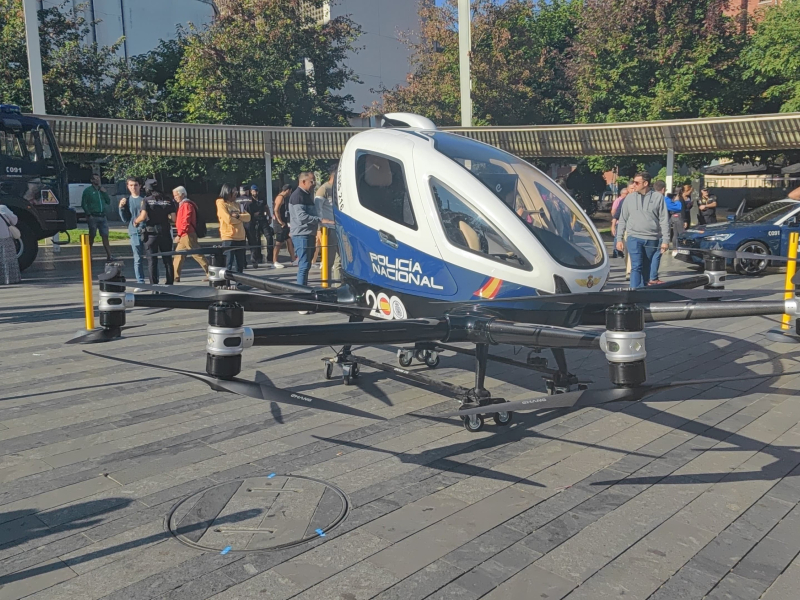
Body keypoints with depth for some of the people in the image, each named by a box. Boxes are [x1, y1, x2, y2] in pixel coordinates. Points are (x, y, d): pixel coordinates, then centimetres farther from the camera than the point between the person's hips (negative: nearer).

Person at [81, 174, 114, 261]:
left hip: (102, 217, 4)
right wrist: (89, 214, -11)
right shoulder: (88, 190, 1)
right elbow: (83, 204, -3)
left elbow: (108, 202, 12)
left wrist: (104, 193, 0)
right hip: (93, 217, -4)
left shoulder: (102, 190, 16)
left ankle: (109, 255, -3)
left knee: (105, 236, -1)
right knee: (91, 236, 2)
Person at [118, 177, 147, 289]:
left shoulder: (145, 199, 3)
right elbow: (125, 220, 11)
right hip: (134, 232, 2)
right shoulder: (127, 201, 11)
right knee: (137, 259, 1)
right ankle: (140, 283, 5)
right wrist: (121, 208, -4)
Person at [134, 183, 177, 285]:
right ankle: (169, 283, 11)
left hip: (151, 233, -2)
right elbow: (174, 218, -4)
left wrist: (136, 221, 5)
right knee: (167, 259, 10)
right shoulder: (169, 201, 2)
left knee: (152, 260, 4)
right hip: (165, 233, 2)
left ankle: (154, 284, 1)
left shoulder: (147, 200, -4)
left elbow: (143, 216, -14)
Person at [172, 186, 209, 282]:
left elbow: (186, 222, -20)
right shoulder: (182, 205, 17)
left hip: (188, 235, -10)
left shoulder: (186, 205, -13)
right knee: (178, 255, 10)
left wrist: (179, 234, -21)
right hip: (184, 236, 10)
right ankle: (175, 276, 14)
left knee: (197, 255, -7)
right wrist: (180, 234, 14)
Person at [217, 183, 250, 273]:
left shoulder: (236, 204, 17)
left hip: (241, 237, 7)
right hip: (229, 238, -7)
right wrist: (241, 219, 0)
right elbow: (229, 220, -16)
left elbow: (248, 217, 6)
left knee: (241, 263, 11)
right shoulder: (221, 203, -4)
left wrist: (238, 216, -12)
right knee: (228, 264, -5)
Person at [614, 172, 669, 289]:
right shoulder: (630, 198, 5)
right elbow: (622, 220, 8)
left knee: (646, 268, 10)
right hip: (634, 238, 0)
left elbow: (664, 220, 0)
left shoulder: (658, 197, 1)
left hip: (652, 239, 0)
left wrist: (665, 240, -4)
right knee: (636, 267, -10)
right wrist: (619, 239, 4)